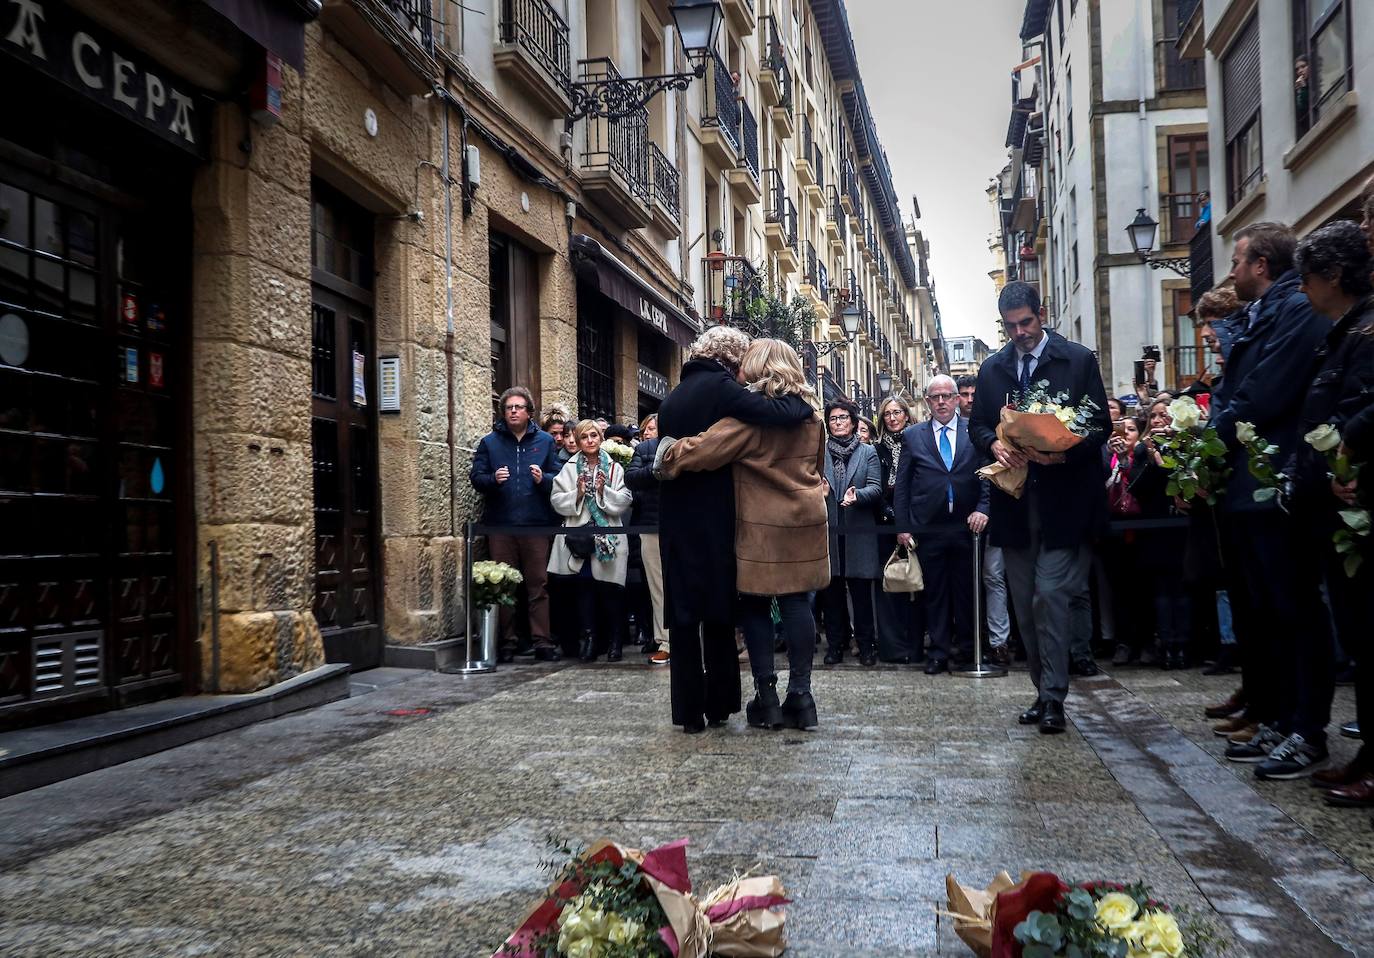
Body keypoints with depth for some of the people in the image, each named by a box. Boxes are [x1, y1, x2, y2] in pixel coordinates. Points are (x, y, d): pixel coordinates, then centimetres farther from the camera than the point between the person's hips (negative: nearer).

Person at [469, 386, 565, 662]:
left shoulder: (545, 441, 9)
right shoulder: (489, 442, 8)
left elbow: (558, 477, 7)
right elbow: (476, 477, 4)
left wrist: (544, 479, -13)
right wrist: (493, 479, -16)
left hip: (536, 524, 0)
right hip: (500, 525, 1)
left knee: (538, 583, 0)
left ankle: (541, 641, 3)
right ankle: (507, 642, 12)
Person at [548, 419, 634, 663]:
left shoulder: (614, 468, 8)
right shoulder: (569, 469, 9)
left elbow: (624, 501, 0)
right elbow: (557, 501, 2)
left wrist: (603, 491, -13)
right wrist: (578, 493, -12)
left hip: (608, 538, -1)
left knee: (610, 592, 0)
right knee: (583, 591, 2)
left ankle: (615, 641, 10)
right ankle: (586, 639, 8)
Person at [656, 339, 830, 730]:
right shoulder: (810, 412, 9)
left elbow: (705, 448, -18)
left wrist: (668, 455, -4)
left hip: (762, 524, -5)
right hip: (805, 518, 5)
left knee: (755, 605, 4)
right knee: (796, 601, 6)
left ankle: (766, 697, 5)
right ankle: (800, 695, 6)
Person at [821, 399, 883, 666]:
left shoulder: (868, 452, 8)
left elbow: (876, 488, -1)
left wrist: (857, 495, -21)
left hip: (858, 532, -1)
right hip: (827, 532, 1)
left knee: (861, 590, 2)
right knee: (831, 590, 5)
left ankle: (866, 644, 14)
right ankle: (835, 643, 17)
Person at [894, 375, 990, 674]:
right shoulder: (912, 437, 6)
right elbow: (902, 485, 6)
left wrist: (983, 509, -13)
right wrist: (902, 526, 0)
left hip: (966, 526, 0)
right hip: (928, 528, 0)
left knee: (966, 590, 8)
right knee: (935, 592, 6)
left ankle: (965, 646, 22)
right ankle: (939, 651, 14)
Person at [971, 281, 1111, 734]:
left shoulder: (1078, 360, 0)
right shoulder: (991, 369, 12)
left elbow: (1100, 424, -2)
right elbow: (977, 425, 13)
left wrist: (1064, 452, -20)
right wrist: (994, 444, -9)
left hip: (1061, 499, -5)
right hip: (1013, 502, 5)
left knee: (1049, 595, -11)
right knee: (1024, 604, 9)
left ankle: (1053, 697, -4)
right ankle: (1045, 691, 20)